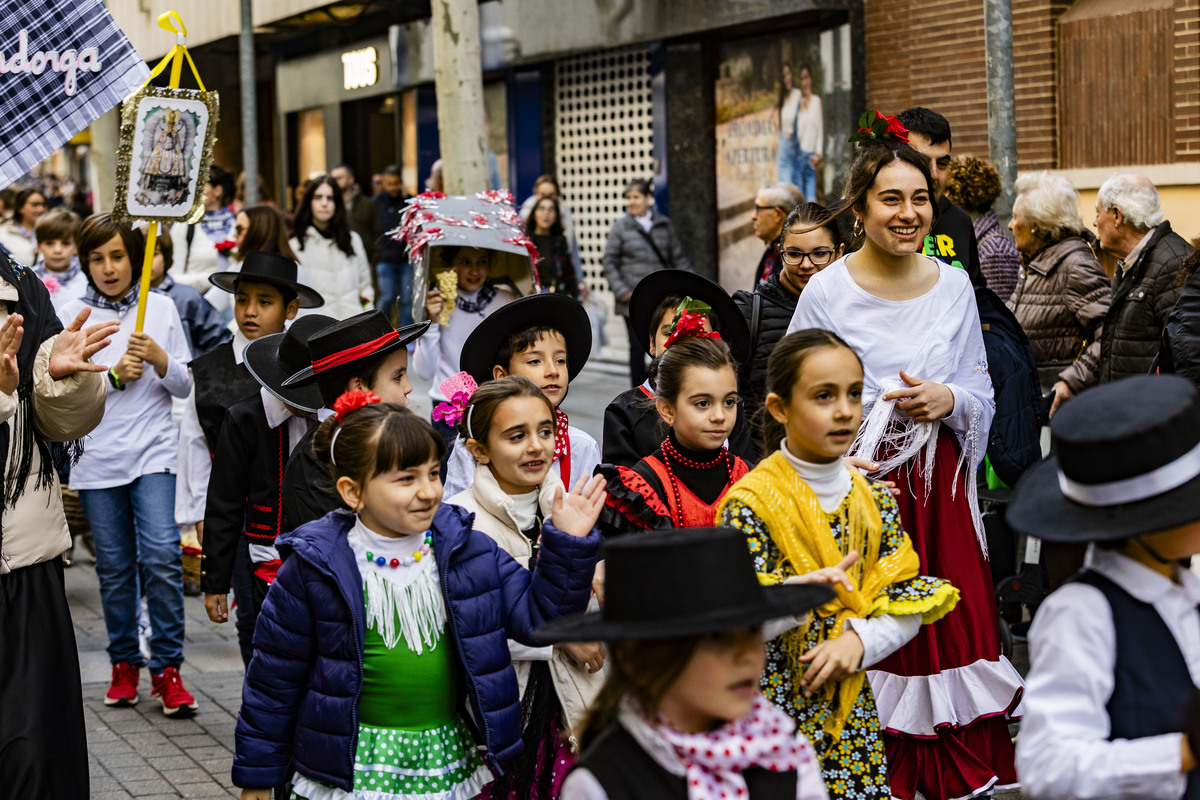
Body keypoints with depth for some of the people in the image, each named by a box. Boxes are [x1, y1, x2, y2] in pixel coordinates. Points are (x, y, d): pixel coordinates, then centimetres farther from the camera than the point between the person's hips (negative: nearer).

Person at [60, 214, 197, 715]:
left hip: (153, 451, -1)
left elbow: (184, 387, 7)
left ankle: (167, 667, -5)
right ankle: (124, 664, 23)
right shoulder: (71, 316, 3)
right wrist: (114, 376, -13)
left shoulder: (161, 309, 5)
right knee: (114, 566, 7)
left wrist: (160, 359, -12)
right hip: (96, 457, 1)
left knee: (161, 554, -14)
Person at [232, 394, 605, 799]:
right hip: (349, 766, -3)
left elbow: (536, 615, 4)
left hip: (447, 764, 3)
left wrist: (568, 543, -8)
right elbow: (274, 676, -2)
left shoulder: (466, 549, 0)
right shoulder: (314, 566, -9)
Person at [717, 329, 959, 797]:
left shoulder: (874, 498, 5)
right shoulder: (750, 504, -12)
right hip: (776, 707, -5)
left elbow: (908, 604, 5)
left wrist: (858, 639, -14)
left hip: (852, 703, 5)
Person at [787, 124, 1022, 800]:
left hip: (940, 486, 3)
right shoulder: (827, 293, -6)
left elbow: (982, 395, 11)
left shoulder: (954, 286, 5)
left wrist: (947, 401, -9)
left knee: (953, 629, 4)